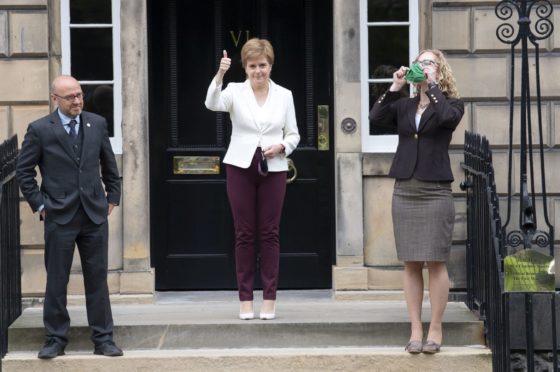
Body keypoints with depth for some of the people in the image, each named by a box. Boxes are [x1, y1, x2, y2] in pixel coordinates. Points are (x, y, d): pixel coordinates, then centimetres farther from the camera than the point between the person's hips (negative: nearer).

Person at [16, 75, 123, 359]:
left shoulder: (97, 124, 6)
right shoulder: (40, 130, -4)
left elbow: (109, 164, 17)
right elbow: (23, 171, 2)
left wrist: (112, 197, 12)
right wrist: (39, 204, -2)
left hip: (95, 215, 3)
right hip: (59, 218, -2)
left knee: (97, 279, 6)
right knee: (56, 281, 4)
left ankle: (103, 339, 13)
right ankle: (55, 340, 14)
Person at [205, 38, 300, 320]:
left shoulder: (284, 95, 6)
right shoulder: (235, 91, 1)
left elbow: (293, 135, 11)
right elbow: (212, 104, -20)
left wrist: (281, 146, -10)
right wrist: (219, 75, -34)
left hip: (273, 169, 1)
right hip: (241, 167, -1)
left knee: (269, 233, 2)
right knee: (244, 233, 2)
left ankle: (269, 298, 8)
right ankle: (245, 299, 8)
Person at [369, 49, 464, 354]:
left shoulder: (452, 104, 3)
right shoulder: (404, 105, 13)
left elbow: (447, 116, -20)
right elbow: (375, 118, -3)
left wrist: (432, 84, -12)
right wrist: (395, 87, -6)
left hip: (436, 191, -3)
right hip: (404, 190, 4)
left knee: (435, 262, -2)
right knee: (410, 264, 4)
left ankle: (435, 329, 5)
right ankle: (415, 330, 8)